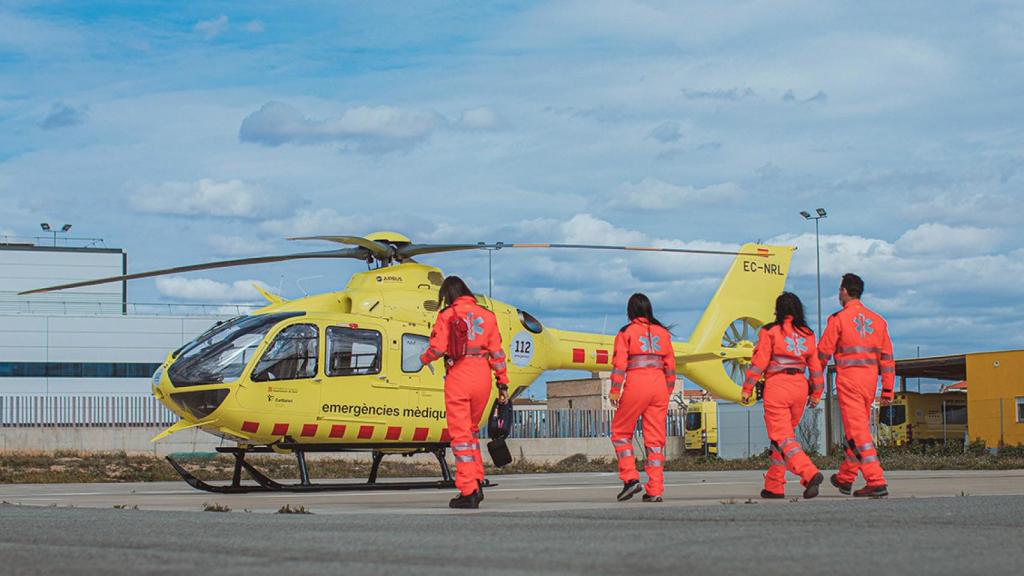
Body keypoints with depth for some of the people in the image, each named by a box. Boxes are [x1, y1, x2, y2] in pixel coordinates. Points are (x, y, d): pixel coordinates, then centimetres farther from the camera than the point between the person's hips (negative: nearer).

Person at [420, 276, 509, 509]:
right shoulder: (487, 315, 10)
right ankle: (477, 483, 13)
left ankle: (468, 491, -5)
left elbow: (437, 348, -10)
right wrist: (503, 383, 11)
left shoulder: (447, 315, -2)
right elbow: (496, 351, 8)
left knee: (461, 434, -1)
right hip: (482, 376, 4)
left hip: (458, 376, -4)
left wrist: (425, 359, 13)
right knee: (471, 430, 21)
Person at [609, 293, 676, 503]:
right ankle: (655, 490, 3)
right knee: (655, 438, 5)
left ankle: (631, 478, -3)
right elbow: (670, 365, 13)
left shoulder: (626, 332, 1)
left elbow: (620, 363, -7)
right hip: (659, 385, 4)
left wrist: (615, 390, -6)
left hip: (636, 384, -4)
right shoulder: (663, 332, 13)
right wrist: (668, 391, 19)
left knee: (621, 432, 11)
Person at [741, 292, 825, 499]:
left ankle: (810, 474, -27)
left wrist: (747, 389, -1)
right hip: (800, 386, 5)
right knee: (784, 434, 17)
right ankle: (774, 486, 20)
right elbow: (815, 367, 11)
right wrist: (816, 393, 21)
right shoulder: (807, 335, 8)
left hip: (776, 386, -5)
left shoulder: (770, 332, -5)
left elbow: (759, 363, -7)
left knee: (782, 437, -7)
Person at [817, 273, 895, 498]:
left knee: (858, 432, -8)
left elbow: (823, 353, -2)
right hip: (870, 379, 6)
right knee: (859, 428, 18)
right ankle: (845, 478, 30)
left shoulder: (838, 319, -5)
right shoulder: (877, 320, 11)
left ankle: (877, 482, -17)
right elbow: (887, 356, 9)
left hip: (848, 378, -6)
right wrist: (887, 389, 11)